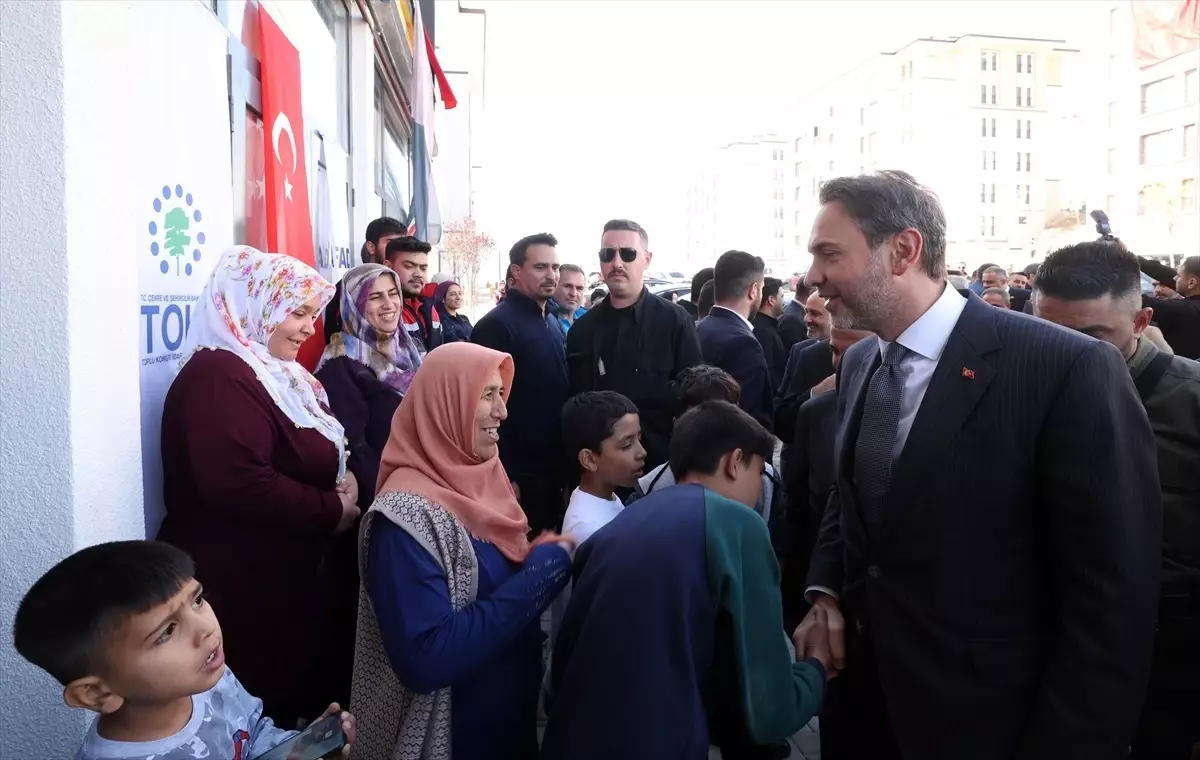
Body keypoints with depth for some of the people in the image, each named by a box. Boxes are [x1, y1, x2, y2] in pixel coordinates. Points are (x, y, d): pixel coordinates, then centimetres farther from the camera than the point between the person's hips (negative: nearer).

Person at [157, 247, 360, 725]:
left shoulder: (276, 373, 12)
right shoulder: (219, 377, -21)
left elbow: (311, 455, 20)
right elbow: (242, 485, -33)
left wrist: (344, 478, -3)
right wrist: (332, 511, -20)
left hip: (285, 574, 10)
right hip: (240, 585, -10)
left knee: (303, 691, 22)